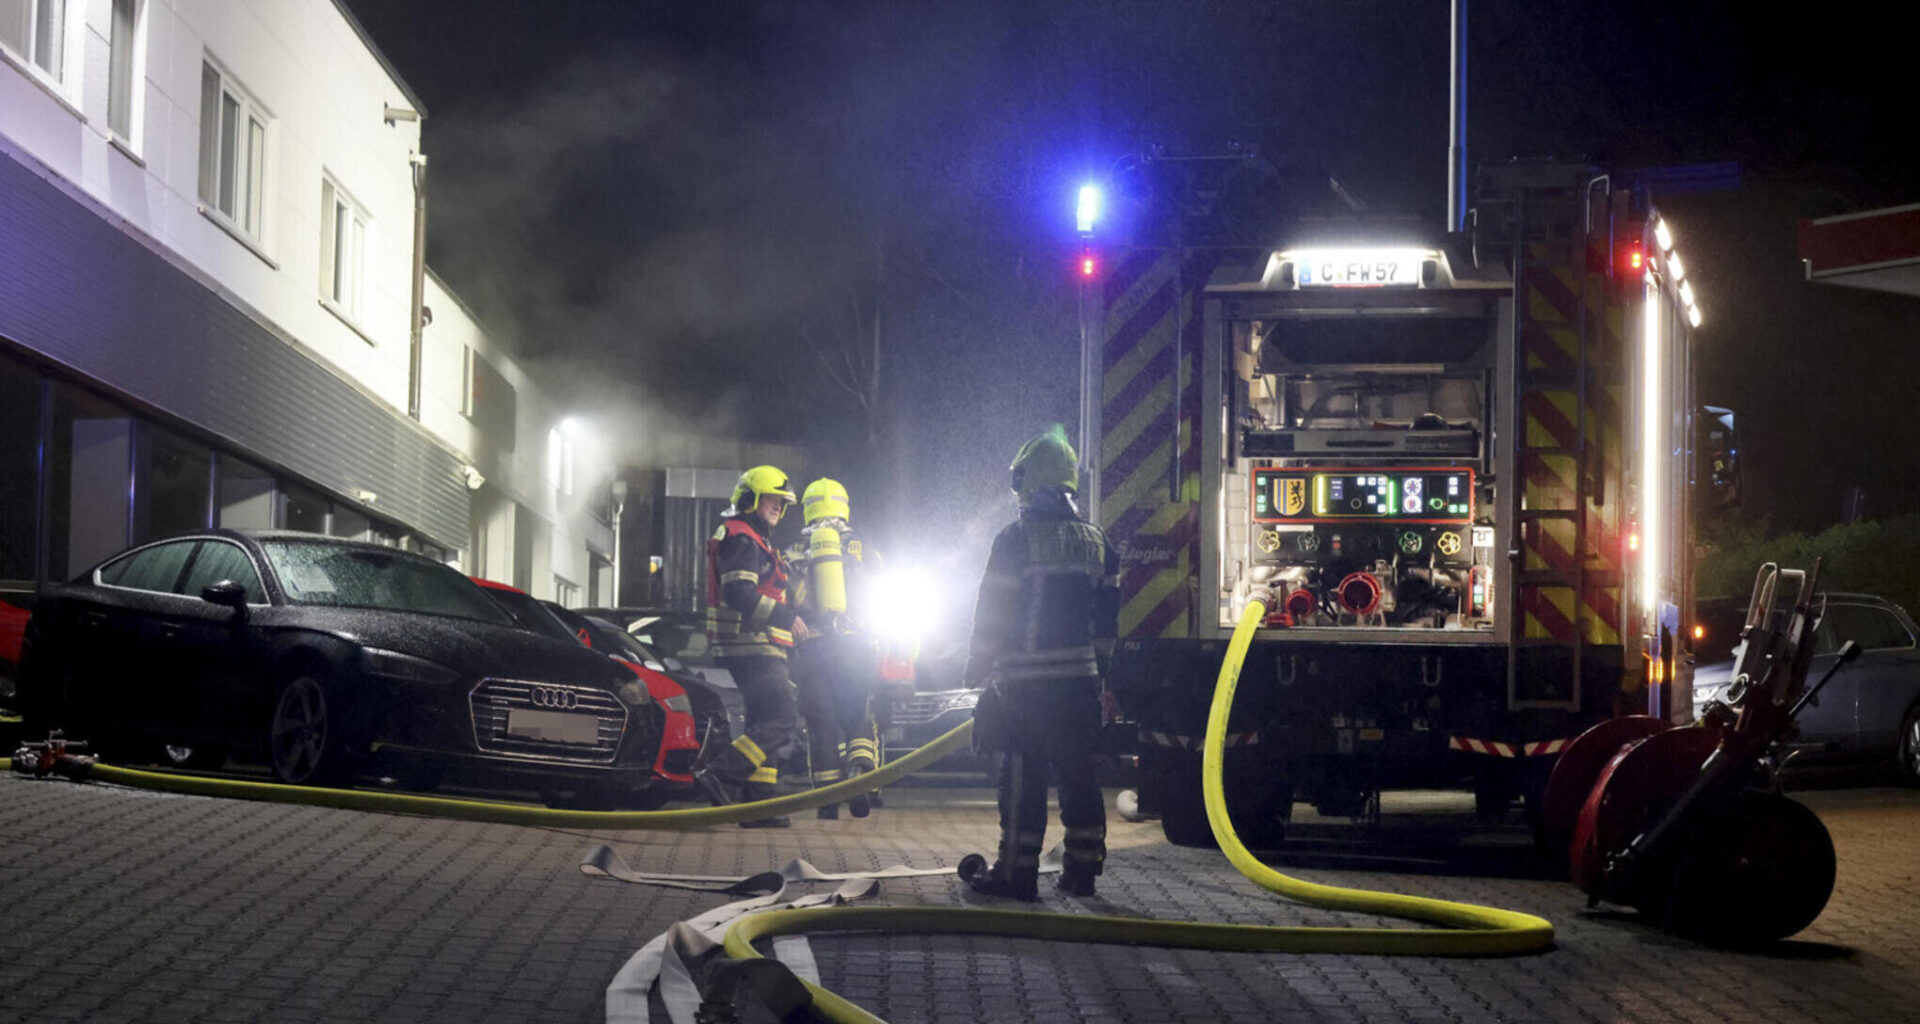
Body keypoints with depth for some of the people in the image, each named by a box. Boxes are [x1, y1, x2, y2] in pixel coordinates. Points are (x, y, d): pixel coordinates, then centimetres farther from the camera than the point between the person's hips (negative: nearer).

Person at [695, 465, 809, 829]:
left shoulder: (753, 540, 25)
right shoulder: (741, 538, -9)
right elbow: (739, 594, -21)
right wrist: (787, 616, -18)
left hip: (756, 648, 11)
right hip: (753, 646, -11)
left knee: (763, 723, 10)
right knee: (782, 721, -16)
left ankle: (757, 804, 8)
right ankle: (721, 774, -22)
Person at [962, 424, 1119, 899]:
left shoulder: (1017, 538, -8)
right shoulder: (1096, 541, 11)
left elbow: (993, 612, -7)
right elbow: (1106, 614, 14)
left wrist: (978, 669, 1)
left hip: (1025, 681, -5)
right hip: (1080, 681, 5)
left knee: (1023, 775, -2)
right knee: (1078, 772, 9)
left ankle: (1017, 872, -1)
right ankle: (1082, 869, 13)